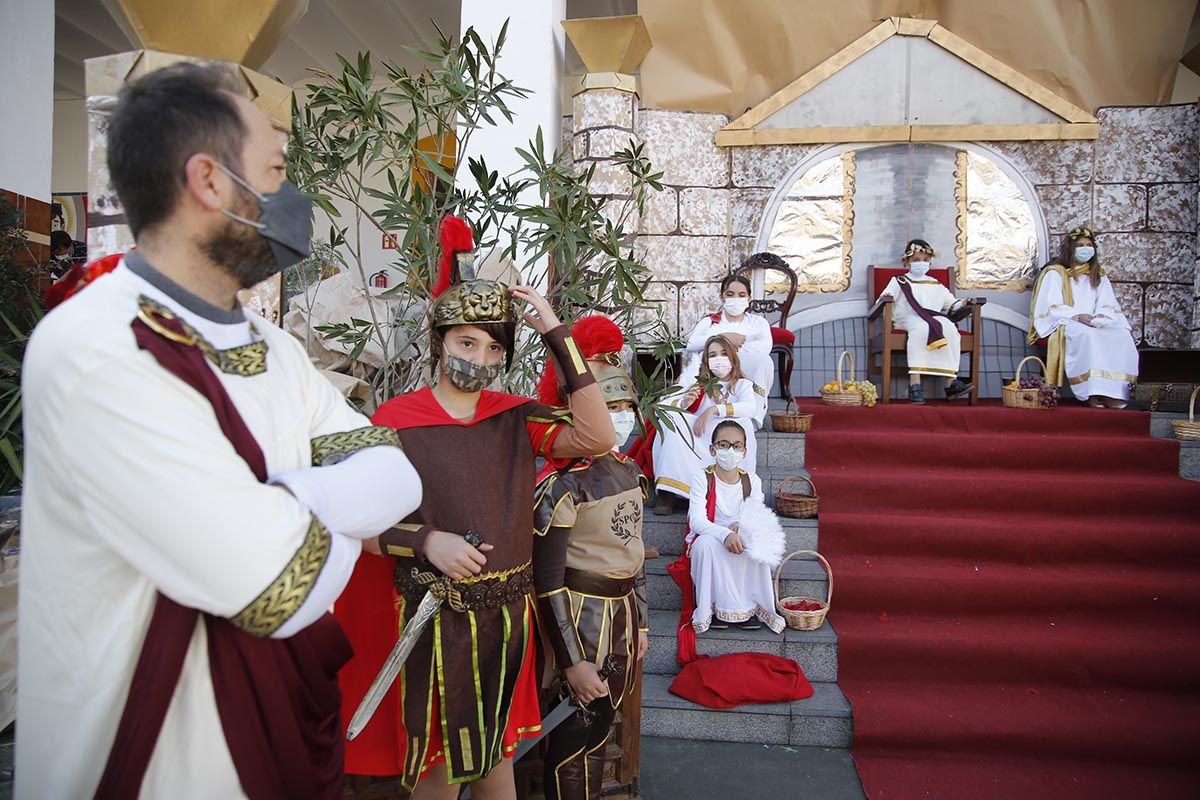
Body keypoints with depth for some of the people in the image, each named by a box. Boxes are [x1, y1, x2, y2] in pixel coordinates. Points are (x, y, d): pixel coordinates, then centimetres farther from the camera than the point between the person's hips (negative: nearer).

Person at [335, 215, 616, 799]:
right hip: (433, 618, -3)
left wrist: (556, 335, -15)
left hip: (508, 615, 4)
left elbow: (595, 437, -15)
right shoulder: (396, 420, -10)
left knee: (498, 752, 20)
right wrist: (425, 541, -24)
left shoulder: (515, 418, 0)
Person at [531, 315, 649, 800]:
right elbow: (547, 582, -19)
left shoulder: (629, 472, 4)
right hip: (582, 615, -7)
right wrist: (572, 663, -19)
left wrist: (640, 620, 16)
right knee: (577, 738, 7)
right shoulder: (562, 484, -20)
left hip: (623, 611, 7)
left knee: (600, 728, 19)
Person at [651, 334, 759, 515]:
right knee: (673, 419, -23)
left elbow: (751, 408, -6)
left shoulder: (743, 385, 17)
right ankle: (667, 493, -33)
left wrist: (714, 410, -17)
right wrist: (683, 403, -12)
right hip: (696, 441, 2)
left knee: (743, 424, -30)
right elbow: (669, 404, 12)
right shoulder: (700, 385, 24)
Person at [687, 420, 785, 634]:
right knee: (707, 542, -37)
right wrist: (725, 534, -42)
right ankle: (713, 607, -21)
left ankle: (748, 607, -15)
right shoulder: (702, 478, -12)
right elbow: (696, 520, -24)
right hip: (708, 546, -2)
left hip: (739, 544, 2)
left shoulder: (752, 481, -1)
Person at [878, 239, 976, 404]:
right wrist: (885, 299, -17)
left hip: (934, 319, 4)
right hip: (909, 318, -4)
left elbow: (950, 304, 29)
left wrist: (962, 304, 9)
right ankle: (915, 383, -49)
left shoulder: (936, 285, 28)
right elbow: (884, 298, 6)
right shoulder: (899, 282, 18)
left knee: (950, 329, -29)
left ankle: (951, 382, -32)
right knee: (921, 328, -40)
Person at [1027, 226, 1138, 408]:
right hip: (1063, 325, -5)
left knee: (1122, 335, -26)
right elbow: (1052, 307, -4)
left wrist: (1101, 316, -11)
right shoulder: (1055, 273, 8)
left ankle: (1114, 391, -33)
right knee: (1086, 334, -38)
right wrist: (1077, 316, -20)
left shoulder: (1099, 277, 24)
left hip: (1095, 325, 5)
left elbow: (1109, 306, 13)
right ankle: (1093, 392, -41)